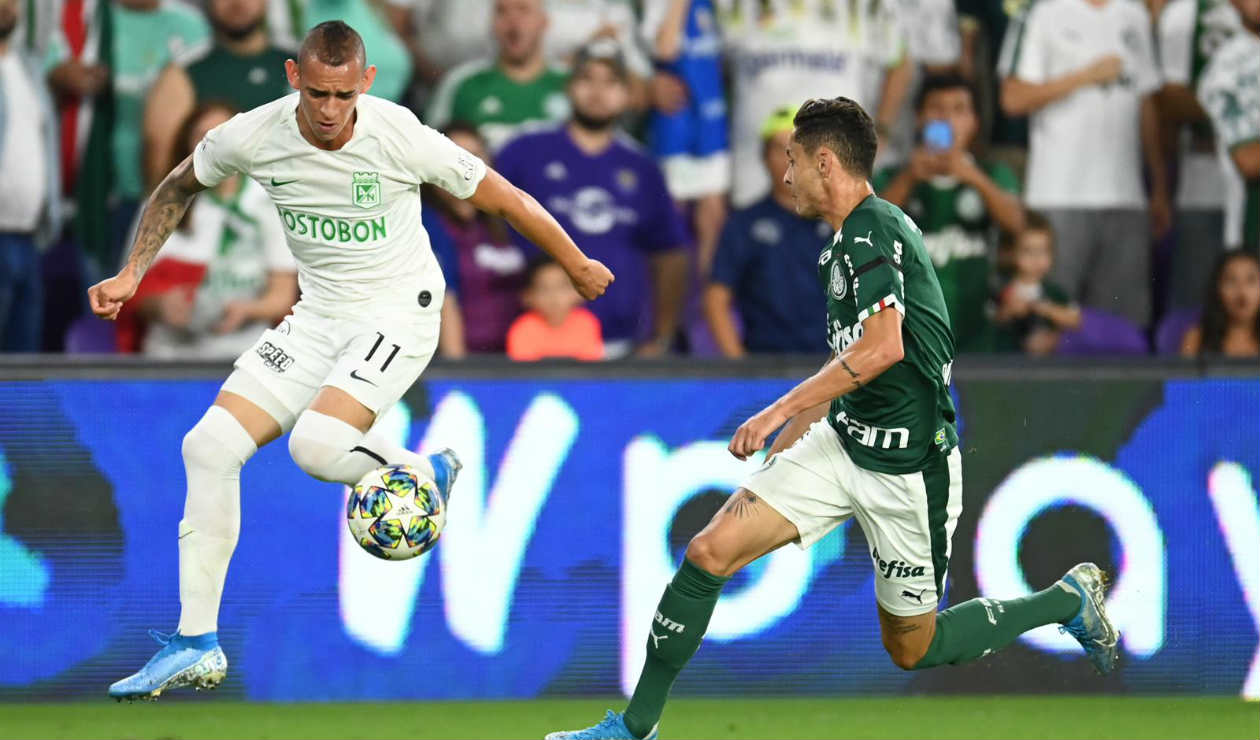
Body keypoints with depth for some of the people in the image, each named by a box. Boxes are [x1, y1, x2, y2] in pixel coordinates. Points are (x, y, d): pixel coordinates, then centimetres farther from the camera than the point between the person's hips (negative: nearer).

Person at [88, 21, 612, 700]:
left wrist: (577, 265, 2)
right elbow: (177, 190, 10)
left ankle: (426, 474, 3)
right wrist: (131, 274, 1)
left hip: (398, 313, -5)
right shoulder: (252, 138, -11)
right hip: (318, 314, 5)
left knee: (316, 445, -30)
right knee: (210, 446, -6)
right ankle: (196, 646, 1)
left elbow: (503, 198, -8)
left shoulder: (399, 137, -21)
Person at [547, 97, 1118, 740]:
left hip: (907, 467, -8)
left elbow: (882, 347, -30)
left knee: (912, 648, 5)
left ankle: (1069, 601, 25)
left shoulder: (873, 228, -17)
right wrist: (788, 437, 31)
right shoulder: (843, 243, 14)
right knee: (709, 552, -7)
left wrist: (781, 411, -26)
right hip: (842, 441, 8)